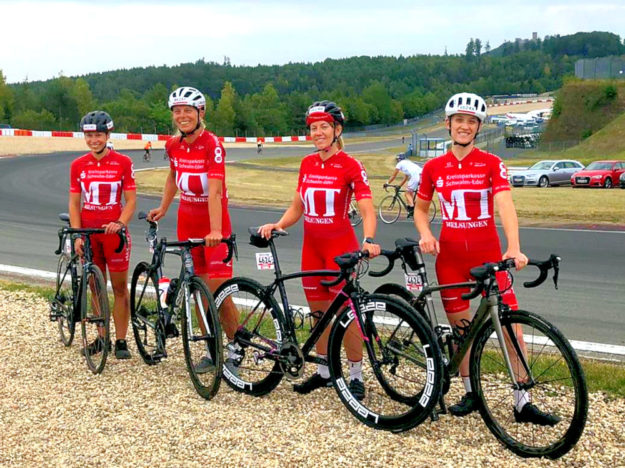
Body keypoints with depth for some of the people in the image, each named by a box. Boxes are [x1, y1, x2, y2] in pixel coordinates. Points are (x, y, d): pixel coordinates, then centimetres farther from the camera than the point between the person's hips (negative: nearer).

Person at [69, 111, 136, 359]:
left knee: (120, 288, 1)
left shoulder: (123, 162, -3)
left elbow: (131, 200, -2)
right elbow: (74, 203, 7)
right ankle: (102, 338, 20)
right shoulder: (78, 165, 5)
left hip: (114, 230, -3)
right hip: (89, 233, 3)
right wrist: (77, 235, -3)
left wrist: (119, 223, -19)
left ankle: (121, 341, 7)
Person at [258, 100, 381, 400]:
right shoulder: (307, 164, 8)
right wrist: (277, 225, -5)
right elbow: (297, 207, 13)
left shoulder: (349, 166, -10)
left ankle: (356, 377, 9)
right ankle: (324, 371, 25)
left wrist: (368, 240, -35)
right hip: (311, 246, 6)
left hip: (340, 246, -6)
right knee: (319, 313, 12)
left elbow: (367, 209, -18)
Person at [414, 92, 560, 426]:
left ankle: (523, 403, 4)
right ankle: (471, 393, 24)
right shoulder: (433, 168, 3)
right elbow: (420, 209, 15)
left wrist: (514, 248, -32)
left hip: (488, 255, -1)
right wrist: (425, 235, -7)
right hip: (450, 257, 2)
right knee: (460, 328, 8)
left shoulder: (492, 164, -3)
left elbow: (505, 206, -17)